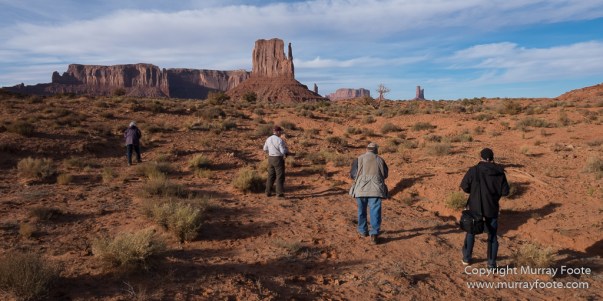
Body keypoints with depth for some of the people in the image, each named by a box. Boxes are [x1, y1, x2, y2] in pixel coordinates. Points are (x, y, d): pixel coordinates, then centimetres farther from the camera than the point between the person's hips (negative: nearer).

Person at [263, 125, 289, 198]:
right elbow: (283, 151, -20)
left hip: (271, 158, 7)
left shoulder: (268, 139, 4)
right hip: (279, 159, -6)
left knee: (271, 176, 15)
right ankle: (279, 193, -4)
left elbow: (265, 149, 15)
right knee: (280, 177, -1)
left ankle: (268, 192, 17)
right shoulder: (279, 140, -17)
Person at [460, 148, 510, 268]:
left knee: (471, 232, 18)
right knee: (492, 236, 14)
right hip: (492, 208, 1)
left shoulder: (474, 170, -12)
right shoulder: (499, 172, -7)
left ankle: (466, 258, 24)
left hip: (475, 207, -1)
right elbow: (505, 191, -5)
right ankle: (492, 263, 15)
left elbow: (464, 186, -10)